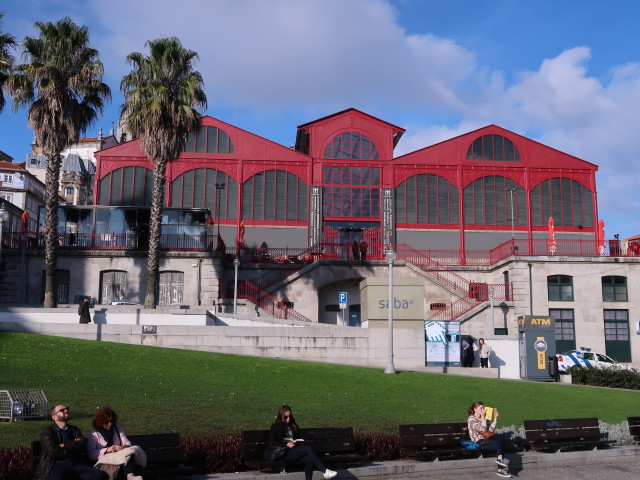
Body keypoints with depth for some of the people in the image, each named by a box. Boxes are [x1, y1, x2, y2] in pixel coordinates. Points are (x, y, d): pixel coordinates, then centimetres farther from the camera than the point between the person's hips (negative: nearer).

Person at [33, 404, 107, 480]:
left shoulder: (75, 430, 25)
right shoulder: (47, 432, 11)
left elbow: (83, 446, 7)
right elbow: (53, 452, -6)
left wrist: (65, 445, -3)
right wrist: (74, 446, 5)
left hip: (76, 464, 3)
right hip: (58, 465, -3)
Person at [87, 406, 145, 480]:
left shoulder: (117, 428, 16)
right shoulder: (94, 433, 5)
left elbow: (127, 443, 7)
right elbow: (91, 454, -4)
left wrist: (124, 447, -18)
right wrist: (107, 450, -16)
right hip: (104, 460, -4)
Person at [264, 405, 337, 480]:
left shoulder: (293, 426, 22)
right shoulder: (275, 427, 6)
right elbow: (272, 443, -3)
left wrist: (299, 442, 5)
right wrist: (286, 445, -16)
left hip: (294, 452, 5)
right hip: (282, 453, -5)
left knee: (310, 459, -28)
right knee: (308, 449, -27)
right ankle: (324, 471, -30)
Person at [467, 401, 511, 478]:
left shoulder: (483, 418, 21)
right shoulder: (471, 419, -3)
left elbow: (491, 430, 6)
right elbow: (483, 430, -16)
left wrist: (495, 418, 5)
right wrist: (482, 417, -14)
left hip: (486, 440, 7)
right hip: (478, 442, -7)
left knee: (501, 436, -22)